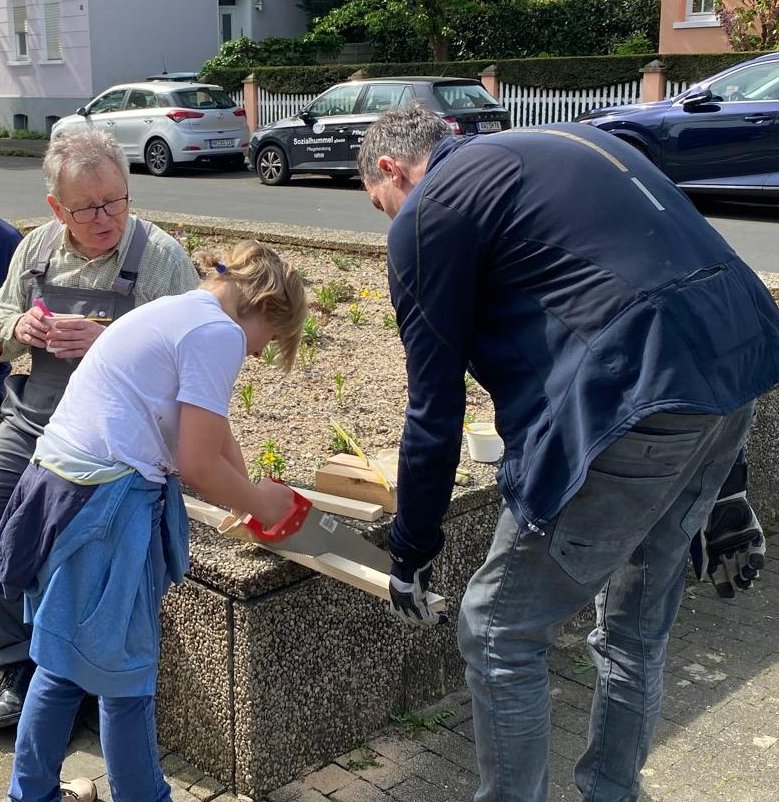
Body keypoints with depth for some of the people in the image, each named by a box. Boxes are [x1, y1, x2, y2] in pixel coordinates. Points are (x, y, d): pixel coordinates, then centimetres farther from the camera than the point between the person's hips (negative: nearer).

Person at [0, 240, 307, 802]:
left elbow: (214, 435, 21)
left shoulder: (173, 313, 19)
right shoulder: (219, 334, -11)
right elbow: (198, 465, -12)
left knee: (65, 662, 21)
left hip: (57, 484, 10)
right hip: (107, 506, -10)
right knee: (125, 675, 6)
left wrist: (254, 497, 18)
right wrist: (258, 502, 4)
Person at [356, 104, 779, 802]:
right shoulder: (561, 144, 25)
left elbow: (435, 411, 1)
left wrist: (411, 554, 15)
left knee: (499, 632, 9)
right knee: (638, 624, 25)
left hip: (636, 399, -9)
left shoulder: (427, 213, 2)